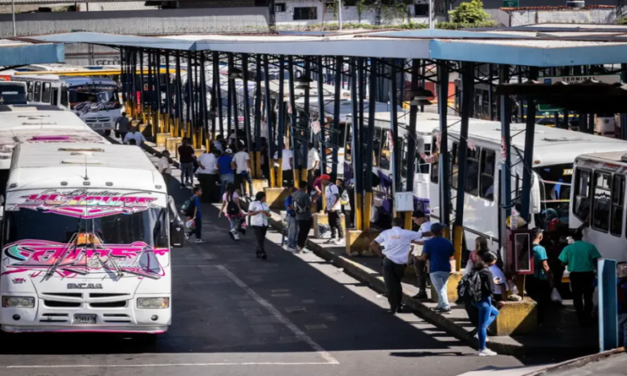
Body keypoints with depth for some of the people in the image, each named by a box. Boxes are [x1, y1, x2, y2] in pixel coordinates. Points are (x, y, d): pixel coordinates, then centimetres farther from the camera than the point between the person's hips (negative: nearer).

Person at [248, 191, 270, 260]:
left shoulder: (265, 204, 13)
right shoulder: (253, 204, -4)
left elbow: (268, 214, 16)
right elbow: (249, 214, -10)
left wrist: (268, 214, -8)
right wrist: (259, 211, -18)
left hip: (264, 224, 6)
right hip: (256, 224, -6)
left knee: (262, 239, 6)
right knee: (259, 239, -13)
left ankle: (258, 253, 15)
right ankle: (263, 253, -22)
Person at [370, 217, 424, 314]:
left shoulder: (386, 233, 7)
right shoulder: (407, 233, 5)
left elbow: (373, 244, 2)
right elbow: (422, 235, 15)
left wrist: (381, 254, 9)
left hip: (388, 261, -1)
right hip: (400, 263, 1)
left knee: (390, 285, 3)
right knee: (397, 283, 20)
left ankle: (393, 307, -5)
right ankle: (399, 306, 20)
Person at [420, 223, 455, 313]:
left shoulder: (428, 243, -7)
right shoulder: (447, 242, 5)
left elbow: (424, 257, -9)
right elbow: (452, 254, 14)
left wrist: (420, 258, 13)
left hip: (435, 269, -4)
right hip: (446, 268, 4)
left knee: (440, 289, -6)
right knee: (443, 288, 19)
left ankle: (446, 306, -16)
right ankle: (441, 305, 22)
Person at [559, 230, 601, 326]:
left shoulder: (568, 248, -3)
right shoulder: (590, 246, -3)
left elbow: (564, 263, 0)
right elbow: (596, 261, -4)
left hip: (575, 275, -1)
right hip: (588, 274, 1)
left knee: (577, 297, 10)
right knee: (588, 296, 13)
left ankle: (581, 317, 10)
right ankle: (587, 317, 15)